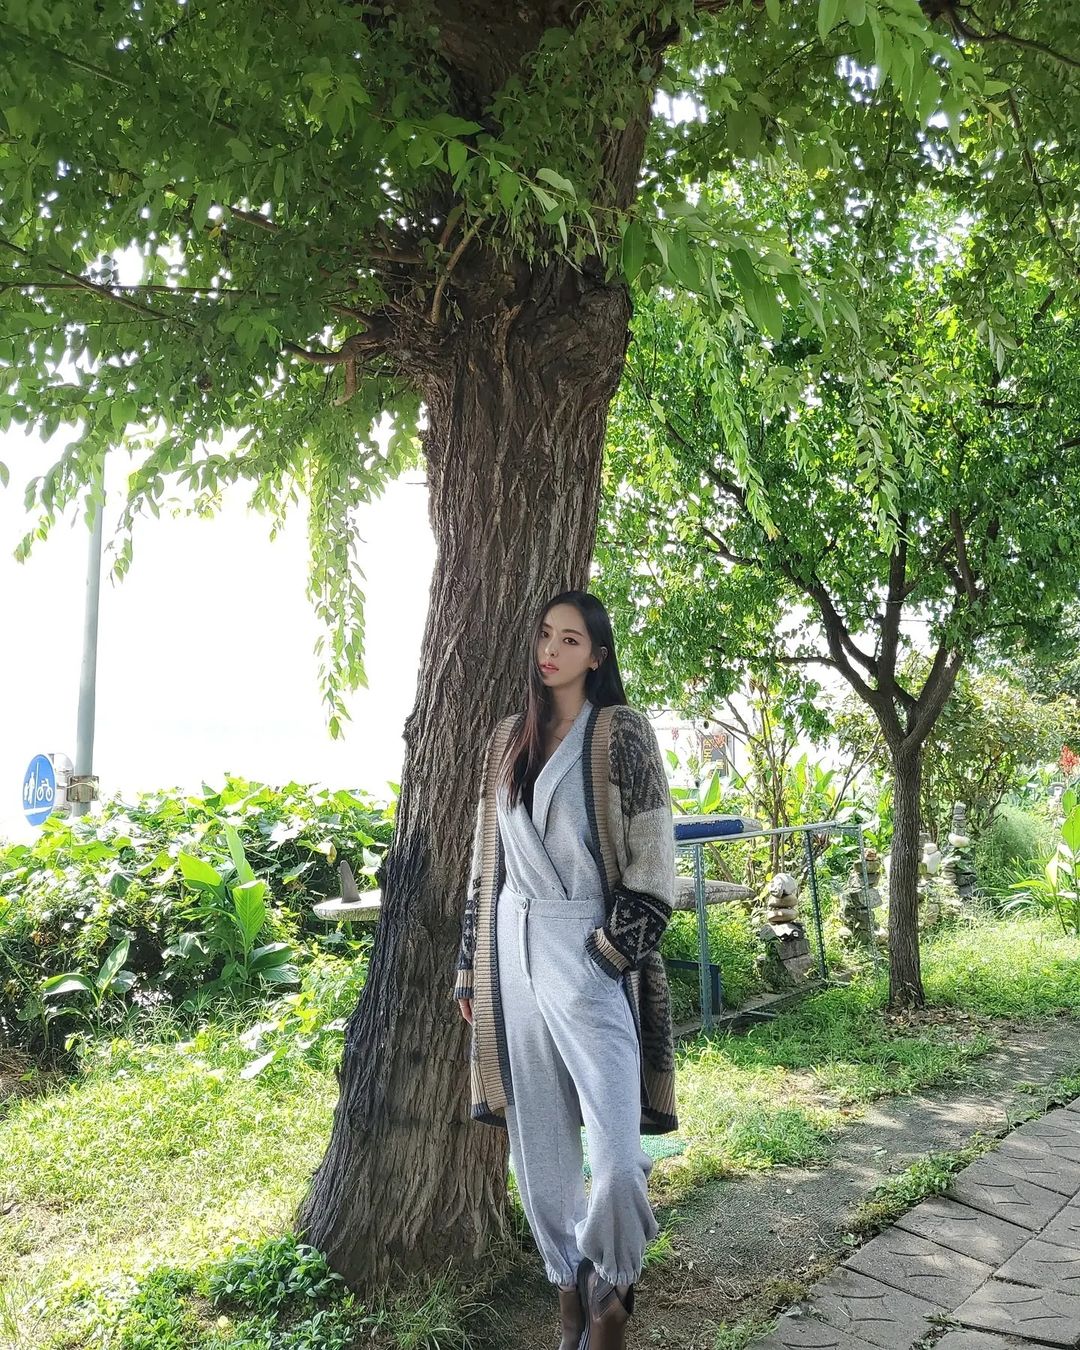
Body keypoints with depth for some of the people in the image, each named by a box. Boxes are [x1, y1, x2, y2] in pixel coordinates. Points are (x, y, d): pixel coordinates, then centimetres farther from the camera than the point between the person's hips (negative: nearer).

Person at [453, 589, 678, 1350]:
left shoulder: (621, 734, -2)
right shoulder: (509, 739, 13)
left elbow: (653, 857, -6)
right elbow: (486, 860, 15)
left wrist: (608, 954, -13)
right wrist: (472, 965, 13)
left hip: (589, 954, -5)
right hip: (515, 952, 5)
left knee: (616, 1152, -11)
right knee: (537, 1148, 10)